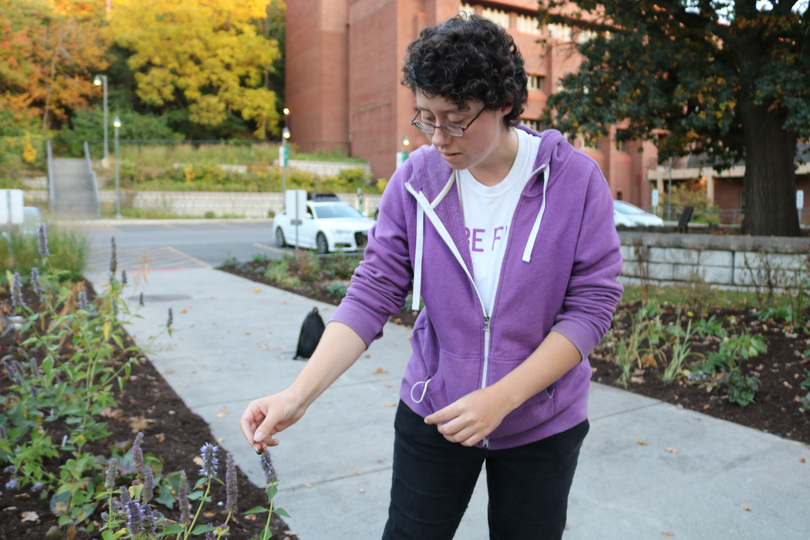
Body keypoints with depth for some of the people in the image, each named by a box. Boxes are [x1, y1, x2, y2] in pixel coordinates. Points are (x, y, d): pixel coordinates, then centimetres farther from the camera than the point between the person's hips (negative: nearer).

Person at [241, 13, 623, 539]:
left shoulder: (576, 179, -13)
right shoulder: (416, 179, -9)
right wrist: (299, 393, -20)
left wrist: (501, 397, -21)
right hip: (432, 415, 1)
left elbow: (592, 304, -13)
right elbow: (372, 294, -10)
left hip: (541, 423, 0)